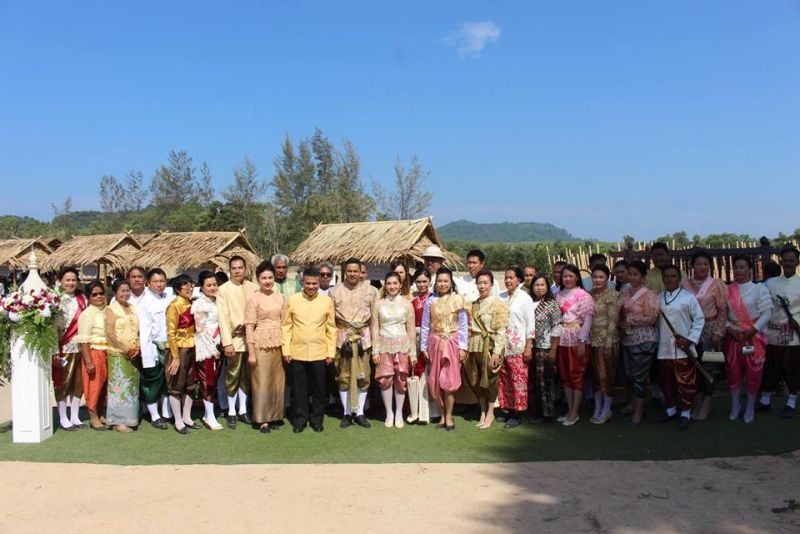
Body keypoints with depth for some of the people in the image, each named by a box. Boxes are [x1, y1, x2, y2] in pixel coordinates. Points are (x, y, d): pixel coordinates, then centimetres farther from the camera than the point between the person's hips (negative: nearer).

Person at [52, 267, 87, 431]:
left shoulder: (82, 299, 8)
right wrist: (55, 351, -16)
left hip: (80, 348, 5)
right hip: (63, 348, -5)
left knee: (78, 383, 10)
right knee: (63, 383, 4)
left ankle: (75, 417, 20)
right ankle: (63, 419, 14)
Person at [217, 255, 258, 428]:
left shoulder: (253, 288, 4)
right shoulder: (223, 289, -3)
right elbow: (223, 317, -7)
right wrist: (227, 342, -13)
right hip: (234, 339, -3)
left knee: (246, 377, 11)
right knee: (232, 377, 4)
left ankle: (243, 410, 22)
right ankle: (231, 412, 15)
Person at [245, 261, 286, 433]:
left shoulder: (279, 297, 7)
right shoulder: (253, 299, -6)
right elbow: (249, 327, -9)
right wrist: (251, 352, -12)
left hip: (278, 344, 5)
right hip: (261, 344, -5)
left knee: (278, 380, 10)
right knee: (262, 381, 1)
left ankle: (274, 415, 24)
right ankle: (262, 419, 12)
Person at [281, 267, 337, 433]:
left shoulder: (327, 301, 1)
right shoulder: (292, 300, 0)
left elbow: (331, 328, 5)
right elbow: (286, 327, 3)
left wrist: (331, 351, 2)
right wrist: (286, 350, -2)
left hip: (319, 353, 0)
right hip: (297, 353, 0)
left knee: (319, 388, 8)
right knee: (299, 388, 8)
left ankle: (317, 419, 23)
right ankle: (300, 418, 23)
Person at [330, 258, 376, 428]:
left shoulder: (370, 290, 3)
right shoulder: (335, 291, 3)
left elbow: (374, 316, 6)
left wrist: (374, 338, 2)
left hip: (363, 335, 0)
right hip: (342, 336, 0)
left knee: (363, 375, 4)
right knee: (343, 375, 4)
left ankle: (360, 412, 16)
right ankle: (347, 413, 16)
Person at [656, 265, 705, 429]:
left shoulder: (688, 297, -4)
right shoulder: (658, 298, 9)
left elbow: (699, 319, -4)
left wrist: (690, 339, -12)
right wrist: (657, 340, 3)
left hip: (683, 348, -4)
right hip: (664, 348, 5)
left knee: (685, 382, -1)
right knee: (667, 381, 14)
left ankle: (685, 413, 11)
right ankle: (671, 409, 29)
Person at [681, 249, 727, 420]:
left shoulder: (716, 284, -3)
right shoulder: (684, 283, 4)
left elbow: (722, 310, -3)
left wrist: (718, 332, -9)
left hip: (709, 331, -3)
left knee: (708, 366, 0)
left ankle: (707, 404, 12)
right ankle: (698, 402, 18)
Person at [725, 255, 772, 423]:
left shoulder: (759, 288, -4)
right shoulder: (728, 290, 4)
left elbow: (767, 313, -9)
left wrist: (752, 330, -17)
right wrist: (729, 329, -13)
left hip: (754, 336, -2)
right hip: (733, 336, 3)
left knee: (753, 372, 3)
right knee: (733, 371, 8)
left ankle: (750, 407, 16)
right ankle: (735, 405, 22)